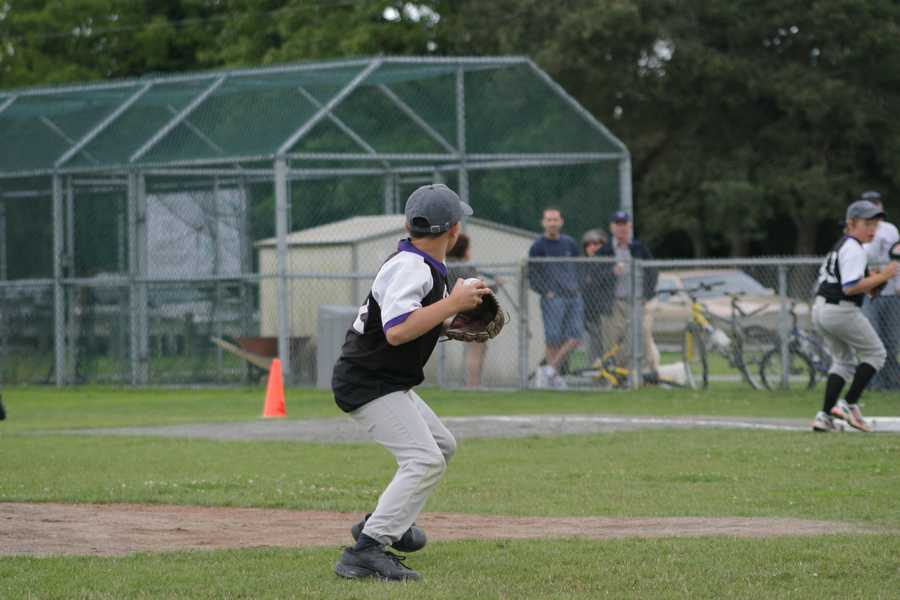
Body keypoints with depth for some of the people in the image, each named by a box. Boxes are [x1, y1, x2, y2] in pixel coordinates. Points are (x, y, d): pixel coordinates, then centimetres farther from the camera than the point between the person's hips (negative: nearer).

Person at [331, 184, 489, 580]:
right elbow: (397, 331, -35)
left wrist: (450, 319, 10)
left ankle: (388, 522, 30)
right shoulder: (412, 269, -22)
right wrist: (453, 303, -29)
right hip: (369, 384, -11)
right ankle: (365, 551, -27)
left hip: (389, 384, 11)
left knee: (441, 446, 24)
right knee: (424, 459, -20)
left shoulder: (418, 264, 10)